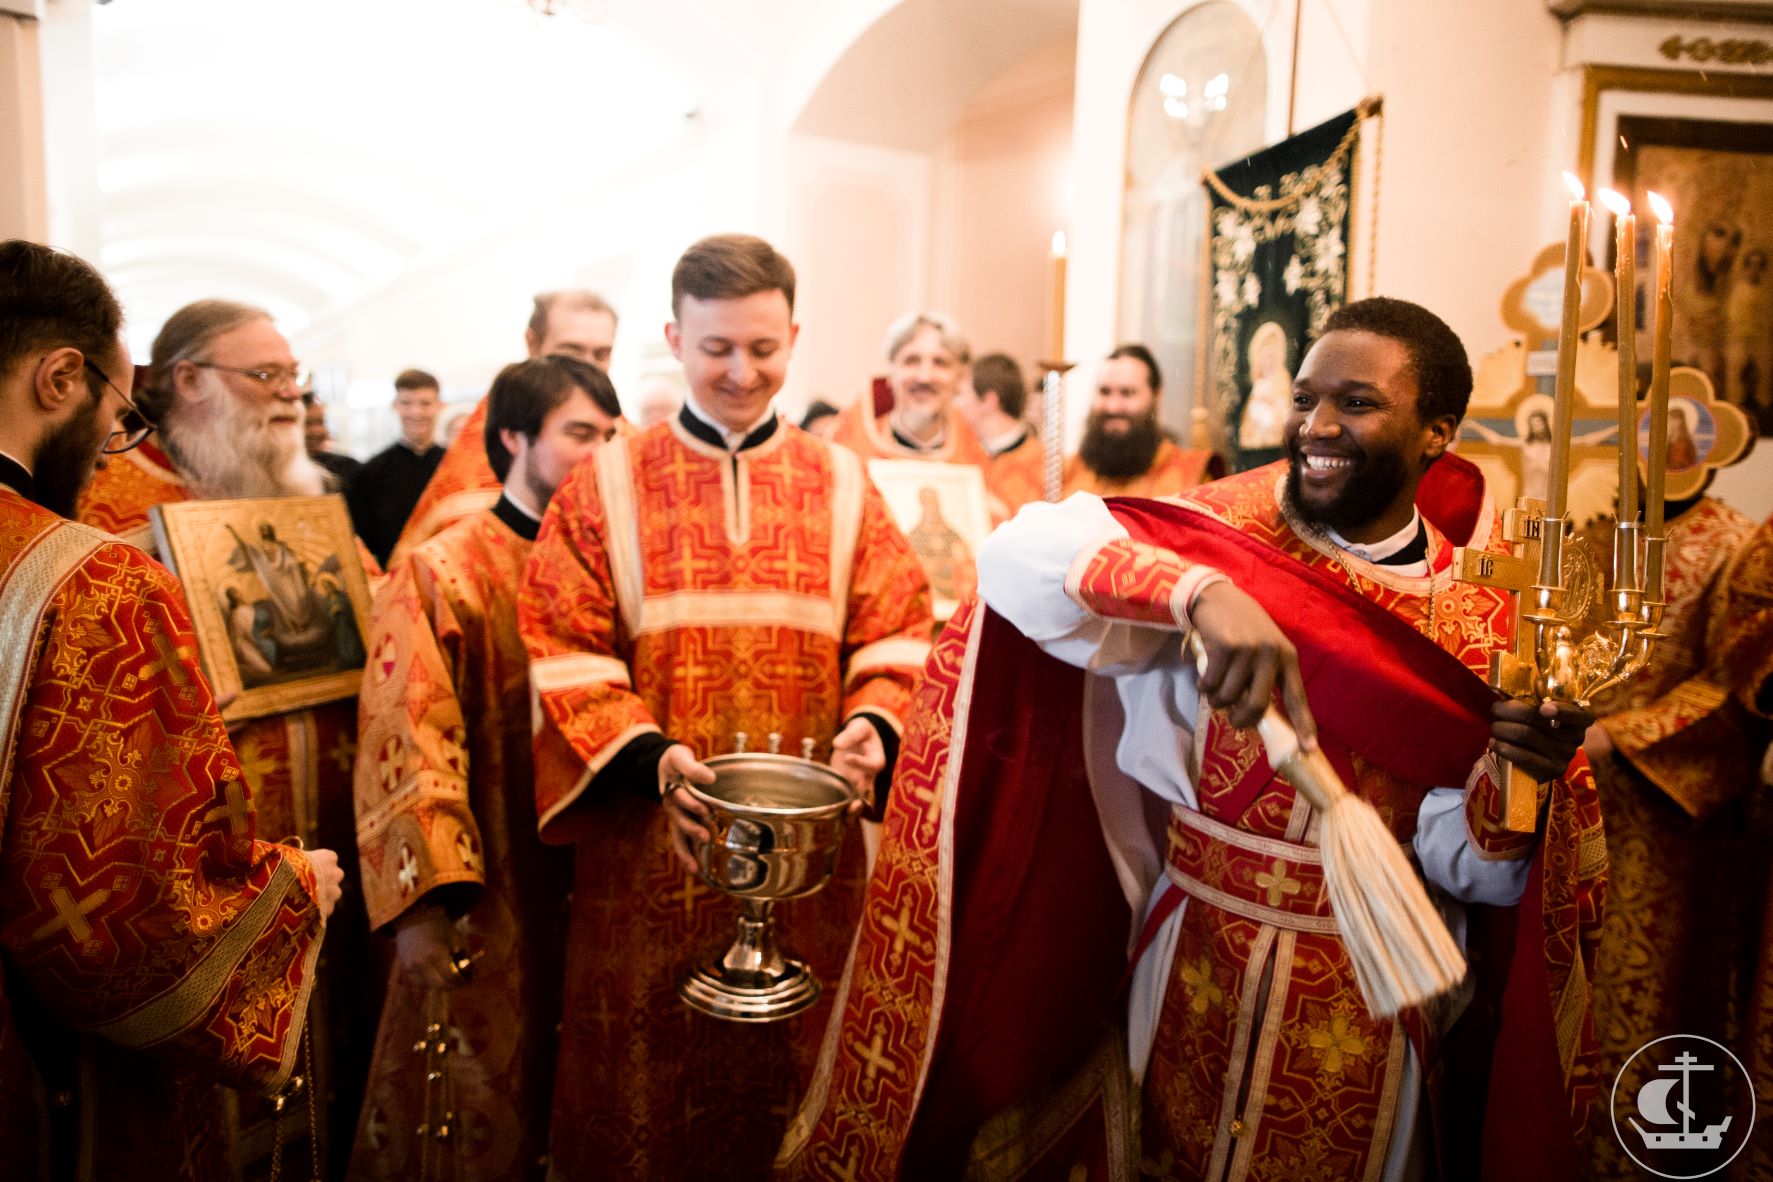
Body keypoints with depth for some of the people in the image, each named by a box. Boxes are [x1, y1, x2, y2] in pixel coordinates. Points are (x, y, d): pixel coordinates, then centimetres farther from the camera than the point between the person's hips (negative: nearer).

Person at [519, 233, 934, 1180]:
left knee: (789, 1070, 15)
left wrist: (873, 727, -17)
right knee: (647, 1067, 11)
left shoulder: (841, 485, 5)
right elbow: (563, 651, -6)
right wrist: (648, 758, -20)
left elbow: (895, 636, 3)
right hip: (649, 838, -1)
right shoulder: (605, 484, 0)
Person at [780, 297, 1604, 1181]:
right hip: (1194, 981, -1)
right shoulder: (1217, 535, -11)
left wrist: (1525, 776, -28)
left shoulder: (1481, 619, -5)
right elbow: (1021, 552, -27)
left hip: (1376, 1008, 2)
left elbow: (1468, 867, -7)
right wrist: (1203, 593, -41)